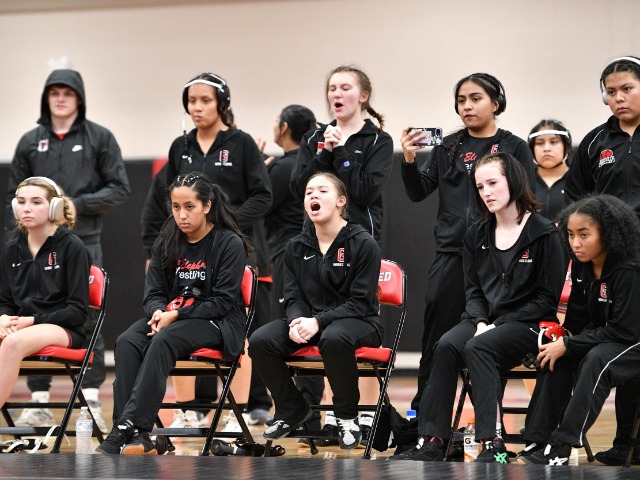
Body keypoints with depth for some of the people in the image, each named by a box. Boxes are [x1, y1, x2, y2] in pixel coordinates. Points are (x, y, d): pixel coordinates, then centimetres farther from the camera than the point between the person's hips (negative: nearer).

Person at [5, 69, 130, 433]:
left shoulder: (99, 138, 4)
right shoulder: (30, 142, 11)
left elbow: (120, 189, 1)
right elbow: (14, 197, 13)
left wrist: (79, 204, -11)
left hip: (84, 244, -2)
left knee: (88, 323, -4)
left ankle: (92, 403, -1)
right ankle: (39, 403, 7)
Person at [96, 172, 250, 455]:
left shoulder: (230, 244, -5)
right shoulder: (166, 243, 11)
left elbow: (222, 302, -10)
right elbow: (153, 292, 10)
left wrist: (176, 315, -18)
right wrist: (159, 312, -14)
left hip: (216, 323, -5)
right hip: (169, 315, 5)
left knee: (163, 341, -35)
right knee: (126, 343, -26)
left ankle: (126, 428, -42)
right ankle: (137, 439, -38)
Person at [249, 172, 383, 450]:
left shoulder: (364, 244, -9)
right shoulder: (296, 247, 8)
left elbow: (361, 302, -13)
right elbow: (293, 296, 5)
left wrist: (318, 322, -25)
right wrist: (296, 322, -20)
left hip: (358, 321, -5)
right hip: (307, 320, 5)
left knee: (333, 339, -42)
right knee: (260, 341, -22)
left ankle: (347, 417, -18)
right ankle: (292, 410, 3)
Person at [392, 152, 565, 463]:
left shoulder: (544, 234, -5)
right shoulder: (477, 235, 13)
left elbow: (547, 298, -7)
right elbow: (473, 289, 14)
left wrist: (498, 326, -14)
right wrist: (481, 322, -8)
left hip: (527, 325, -5)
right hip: (485, 320, 5)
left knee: (478, 348, -34)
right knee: (446, 346, -27)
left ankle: (493, 444, -39)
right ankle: (431, 441, -32)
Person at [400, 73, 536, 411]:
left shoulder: (514, 148, 3)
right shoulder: (447, 148, 10)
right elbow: (418, 192, 8)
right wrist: (409, 161, -9)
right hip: (451, 256, 2)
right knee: (437, 343, 2)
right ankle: (421, 418, 9)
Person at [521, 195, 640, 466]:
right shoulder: (581, 266, -2)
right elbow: (583, 316, 7)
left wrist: (568, 345, -24)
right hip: (604, 337, 8)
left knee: (597, 360, -34)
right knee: (552, 355, -13)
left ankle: (561, 447, -34)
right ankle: (541, 437, -14)